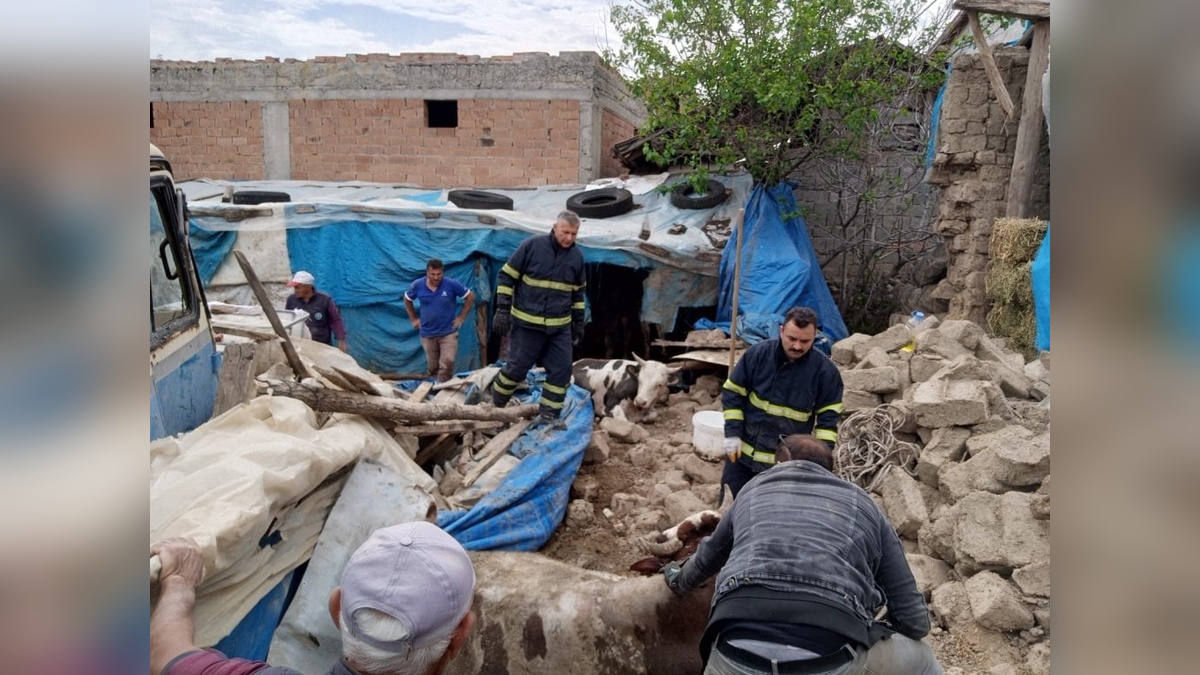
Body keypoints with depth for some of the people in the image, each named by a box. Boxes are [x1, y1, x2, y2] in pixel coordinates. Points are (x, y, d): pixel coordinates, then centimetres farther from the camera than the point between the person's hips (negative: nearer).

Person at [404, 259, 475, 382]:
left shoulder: (452, 284, -13)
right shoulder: (418, 285, -6)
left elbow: (470, 297, -2)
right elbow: (407, 299, 14)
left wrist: (461, 317, -3)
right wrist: (413, 319, 10)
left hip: (448, 332, -2)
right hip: (427, 333, 2)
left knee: (447, 362, -15)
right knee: (432, 367, 11)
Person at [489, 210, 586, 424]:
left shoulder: (577, 256, 4)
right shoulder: (532, 245, -10)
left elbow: (577, 292, 16)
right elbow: (507, 276, -5)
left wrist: (578, 322, 17)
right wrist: (502, 310, -10)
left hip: (560, 327, 4)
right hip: (527, 324, -4)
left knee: (561, 370, 2)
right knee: (517, 367, 4)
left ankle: (549, 414, 14)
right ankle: (495, 404, 27)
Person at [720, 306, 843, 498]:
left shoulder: (825, 370, -12)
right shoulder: (758, 353, -11)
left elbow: (829, 417, -3)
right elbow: (732, 393, -3)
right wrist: (732, 434, -9)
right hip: (743, 453, 1)